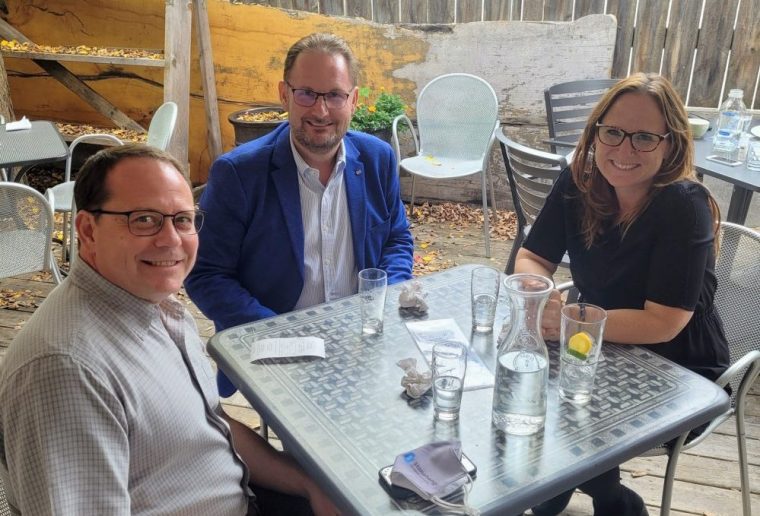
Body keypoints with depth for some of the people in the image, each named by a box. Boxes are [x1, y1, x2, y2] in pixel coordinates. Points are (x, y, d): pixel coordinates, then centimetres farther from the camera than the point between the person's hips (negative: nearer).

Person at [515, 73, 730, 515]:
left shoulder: (685, 205, -25)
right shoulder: (578, 184, -10)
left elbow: (662, 323, -28)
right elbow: (532, 258, -5)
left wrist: (570, 322, -35)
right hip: (606, 349, 5)